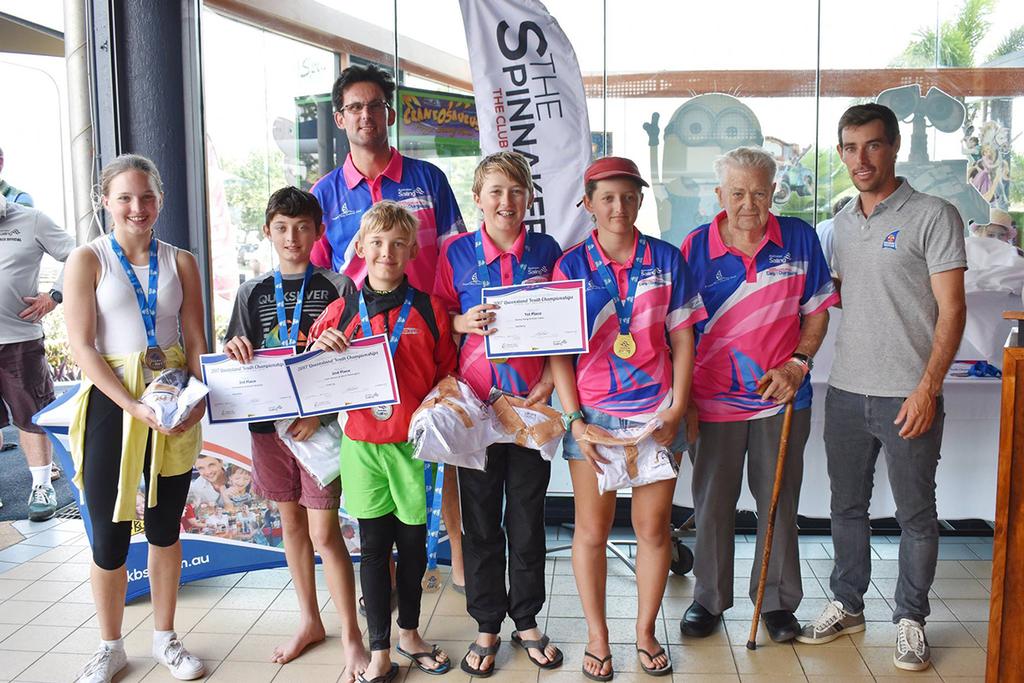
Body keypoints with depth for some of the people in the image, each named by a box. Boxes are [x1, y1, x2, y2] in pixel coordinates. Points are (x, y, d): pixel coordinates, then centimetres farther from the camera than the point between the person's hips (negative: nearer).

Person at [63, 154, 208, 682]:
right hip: (111, 403, -2)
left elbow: (196, 342, 4)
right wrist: (134, 407, -19)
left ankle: (165, 638, 30)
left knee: (165, 527, 13)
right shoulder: (88, 259, -4)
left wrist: (200, 397, -13)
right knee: (109, 535, 3)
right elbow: (82, 347, -10)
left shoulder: (180, 262, 5)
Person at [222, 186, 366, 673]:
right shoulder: (252, 293, 7)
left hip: (321, 422, -4)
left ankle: (351, 639, 10)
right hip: (269, 420, 4)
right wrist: (234, 352, -13)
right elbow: (240, 363, 11)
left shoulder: (337, 287, -4)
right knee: (291, 523, 15)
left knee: (324, 532, -4)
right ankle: (309, 621, 31)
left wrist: (321, 414, -18)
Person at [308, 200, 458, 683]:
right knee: (373, 545, 8)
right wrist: (321, 348, -12)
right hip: (362, 443, 0)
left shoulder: (429, 310, -1)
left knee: (413, 540, 12)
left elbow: (449, 374, 4)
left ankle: (409, 633, 34)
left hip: (414, 441, 0)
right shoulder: (341, 312, 2)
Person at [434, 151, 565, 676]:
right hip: (475, 399, 0)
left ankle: (527, 621, 28)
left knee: (528, 515, 10)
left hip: (531, 400, 1)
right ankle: (486, 626, 24)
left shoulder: (546, 251, 3)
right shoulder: (457, 252, 2)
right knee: (479, 518, 8)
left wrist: (549, 380, -6)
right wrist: (463, 322, -14)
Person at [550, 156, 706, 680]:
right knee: (591, 530, 7)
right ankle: (597, 636, 26)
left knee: (654, 527, 9)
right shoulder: (571, 266, -1)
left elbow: (682, 339, 3)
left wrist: (677, 409, -4)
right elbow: (559, 351, -2)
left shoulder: (666, 259, 2)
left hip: (657, 414, 1)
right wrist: (574, 419, -9)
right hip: (592, 414, -1)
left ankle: (646, 631, 29)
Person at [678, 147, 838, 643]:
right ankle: (709, 599, 28)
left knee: (780, 503, 12)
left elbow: (817, 312, 6)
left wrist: (798, 363, -10)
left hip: (781, 397, 1)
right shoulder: (696, 247, -4)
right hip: (713, 400, 0)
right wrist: (684, 402, -4)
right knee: (712, 505, 10)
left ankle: (778, 601, 30)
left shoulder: (799, 239, -1)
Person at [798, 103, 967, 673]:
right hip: (847, 391, 6)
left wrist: (927, 386, -17)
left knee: (916, 514, 9)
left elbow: (952, 309, -11)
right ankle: (847, 605, 31)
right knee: (847, 507, 15)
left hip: (908, 395, -5)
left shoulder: (933, 215, -7)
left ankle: (911, 619, 25)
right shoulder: (844, 222, 11)